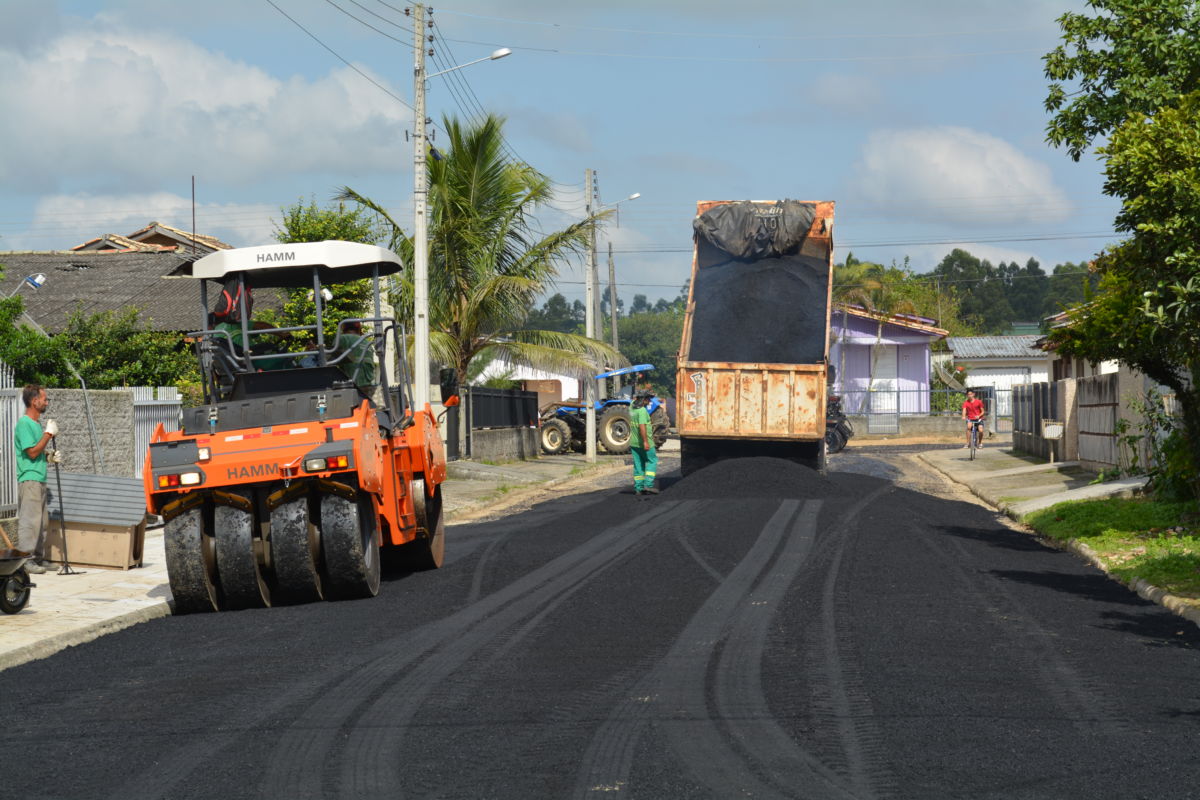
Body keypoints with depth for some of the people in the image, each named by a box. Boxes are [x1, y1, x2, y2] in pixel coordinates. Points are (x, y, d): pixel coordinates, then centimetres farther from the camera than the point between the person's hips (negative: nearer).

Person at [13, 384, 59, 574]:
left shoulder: (36, 423, 17)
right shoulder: (24, 423, -12)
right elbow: (32, 452, -18)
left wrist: (50, 458, 6)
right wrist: (49, 434, -14)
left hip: (39, 479, 10)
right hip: (29, 479, -10)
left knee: (42, 521, 11)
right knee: (30, 520, -10)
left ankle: (38, 558, 17)